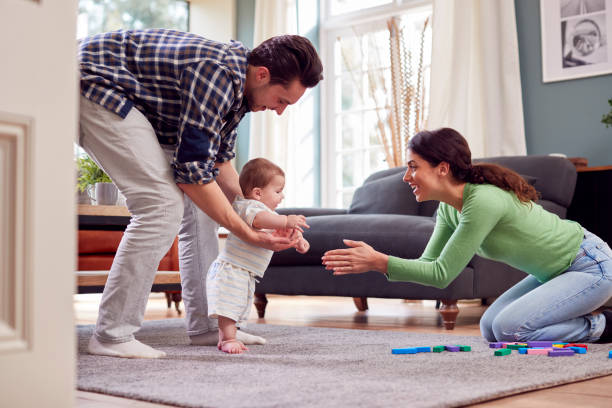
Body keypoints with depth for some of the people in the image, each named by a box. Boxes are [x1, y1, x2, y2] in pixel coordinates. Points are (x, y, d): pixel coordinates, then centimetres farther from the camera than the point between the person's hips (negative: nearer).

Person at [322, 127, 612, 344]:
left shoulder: (483, 201, -30)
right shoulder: (448, 208, -2)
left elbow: (442, 274, -30)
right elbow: (429, 263, -4)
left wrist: (379, 261, -31)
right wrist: (370, 262, -18)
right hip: (555, 271, 9)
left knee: (509, 329, -20)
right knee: (489, 329, 4)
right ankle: (584, 315, 16)